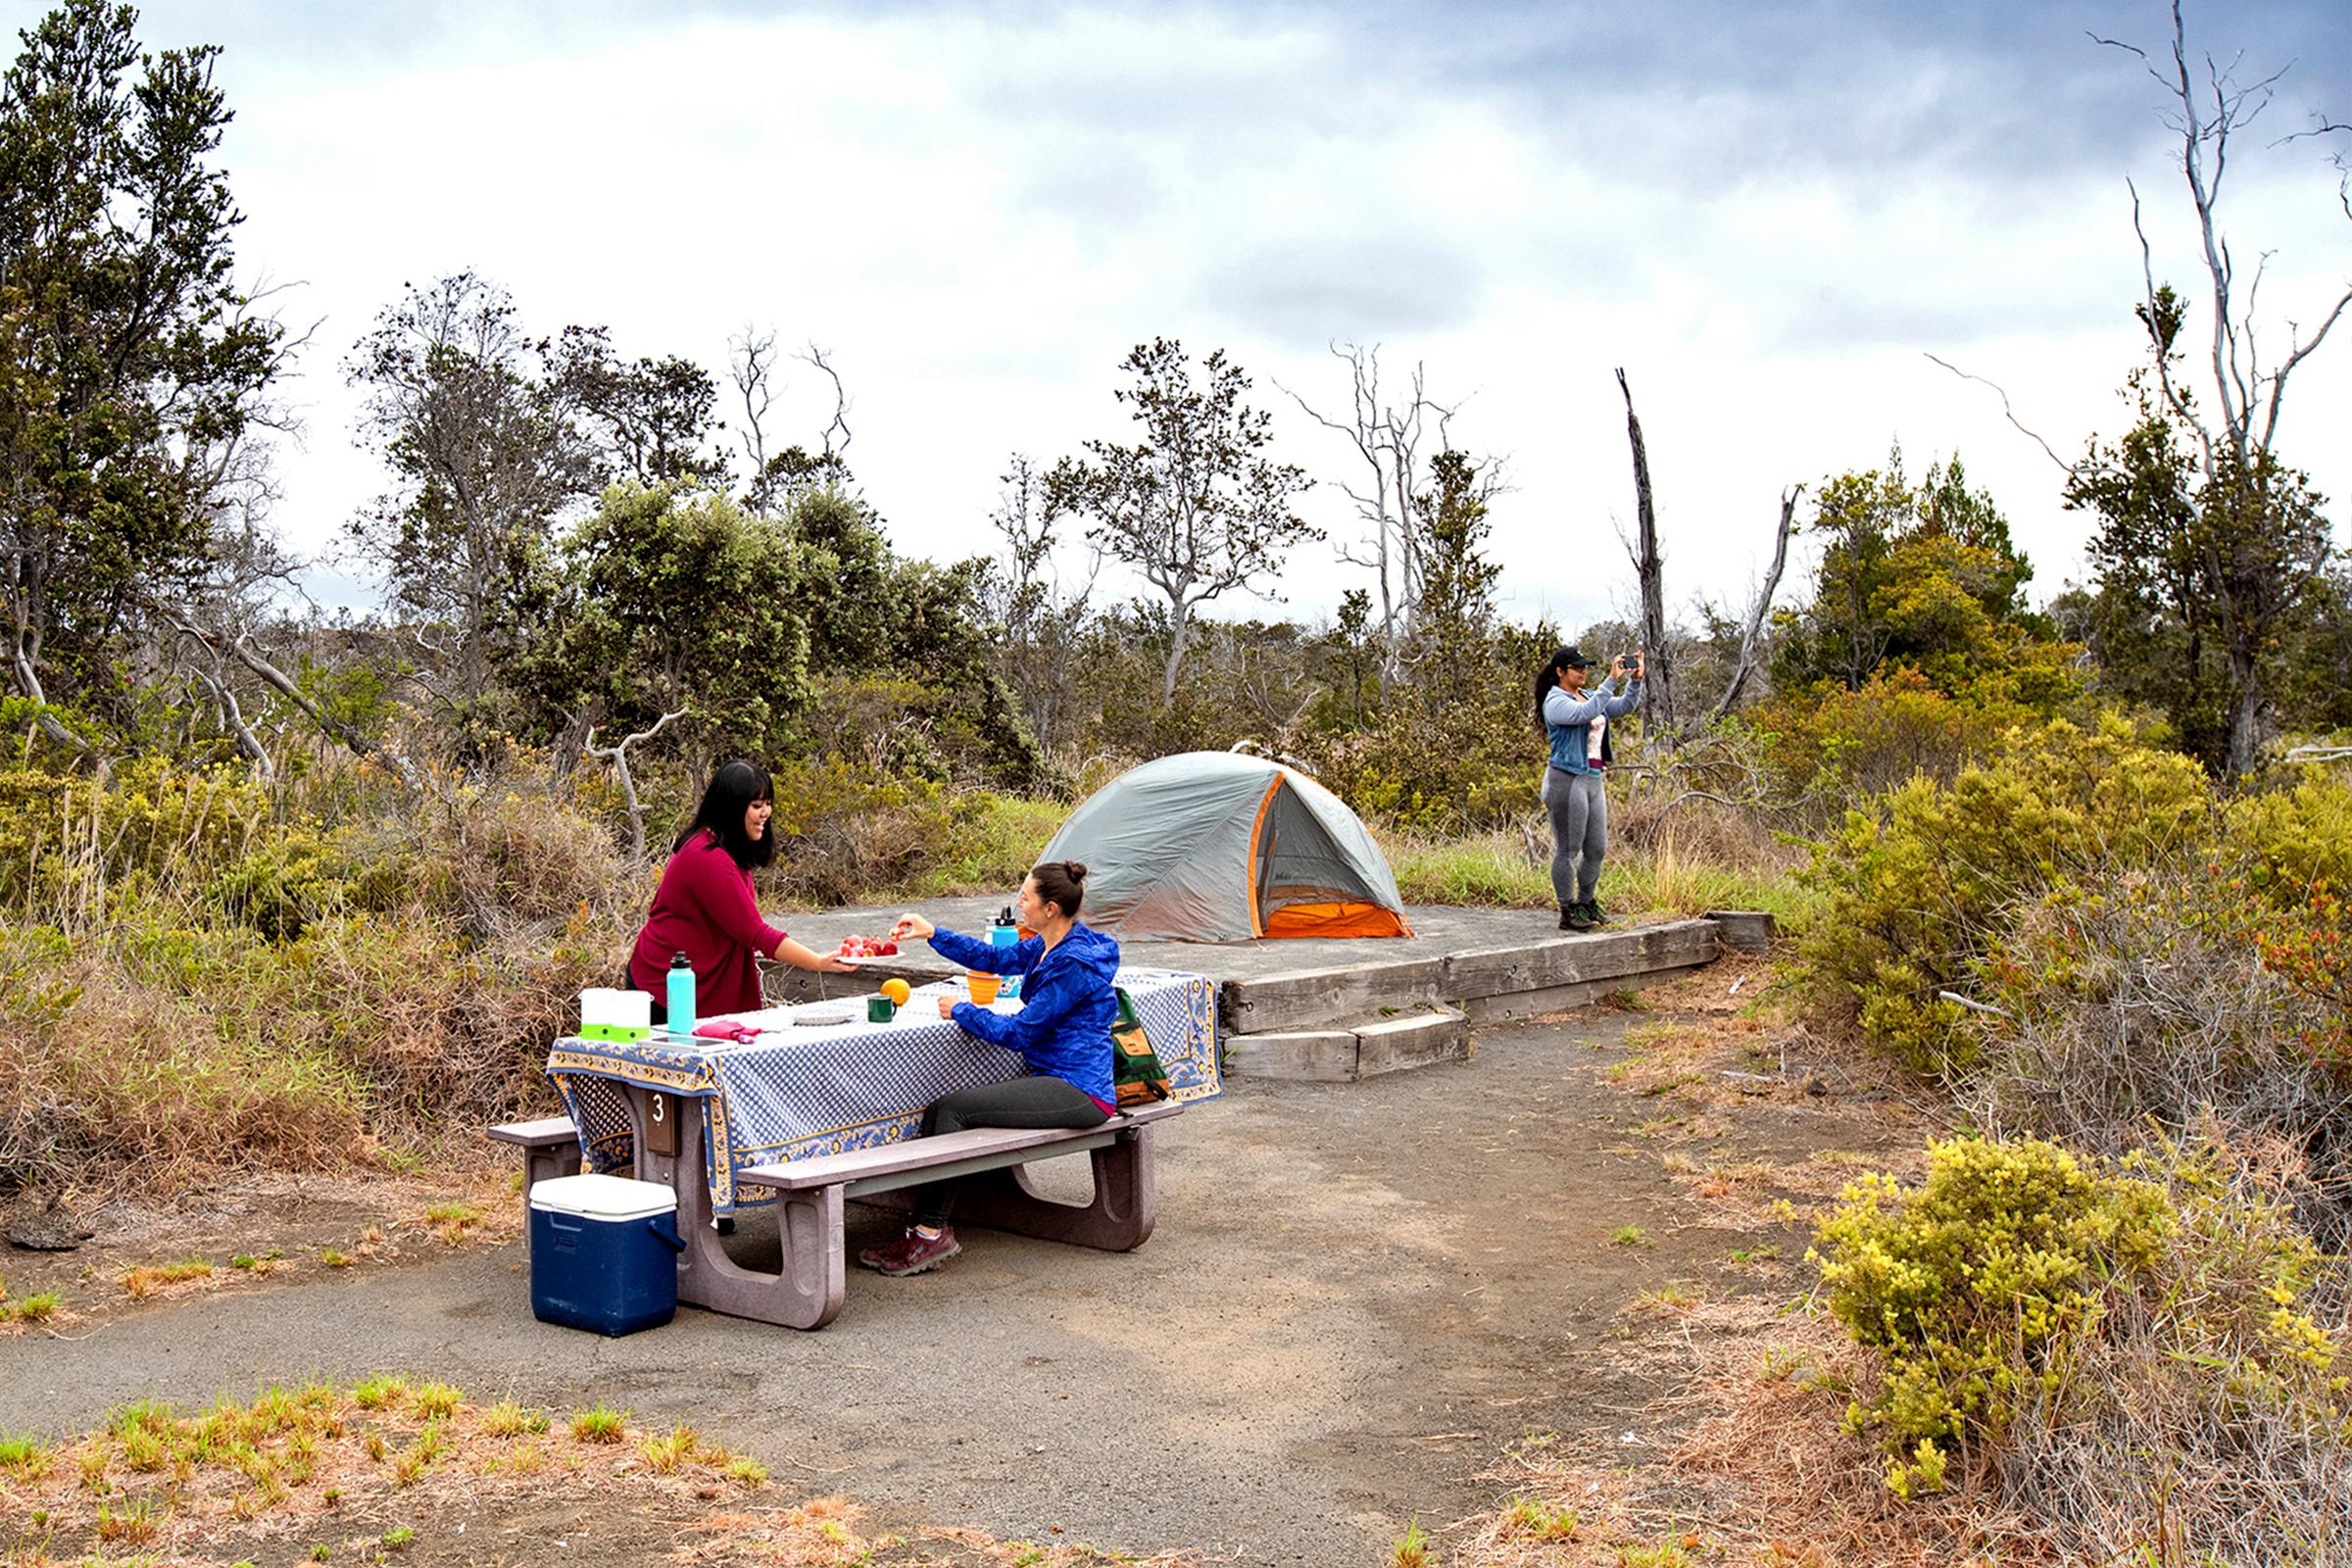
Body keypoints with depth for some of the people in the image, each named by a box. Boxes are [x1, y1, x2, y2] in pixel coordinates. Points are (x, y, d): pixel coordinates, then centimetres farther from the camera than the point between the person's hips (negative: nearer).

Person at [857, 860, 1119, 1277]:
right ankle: (928, 1231, -9)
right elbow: (994, 958, 25)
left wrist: (960, 1011, -3)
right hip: (1056, 1082, 10)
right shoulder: (1049, 947, 11)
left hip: (1077, 1092, -10)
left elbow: (1019, 1032, -16)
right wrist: (932, 933, 19)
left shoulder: (1074, 962, -19)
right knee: (942, 1109, -7)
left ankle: (930, 1234, -8)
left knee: (952, 1109, -17)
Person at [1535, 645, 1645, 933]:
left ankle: (1587, 904, 24)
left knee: (1597, 849, 12)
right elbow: (1586, 713, -27)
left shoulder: (1588, 696, 17)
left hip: (1593, 780, 9)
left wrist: (1636, 679, -1)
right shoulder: (1556, 702, -9)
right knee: (1568, 850, -3)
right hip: (1567, 780, -9)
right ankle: (1568, 913, 2)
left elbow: (1624, 707, 15)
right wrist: (1612, 680, -27)